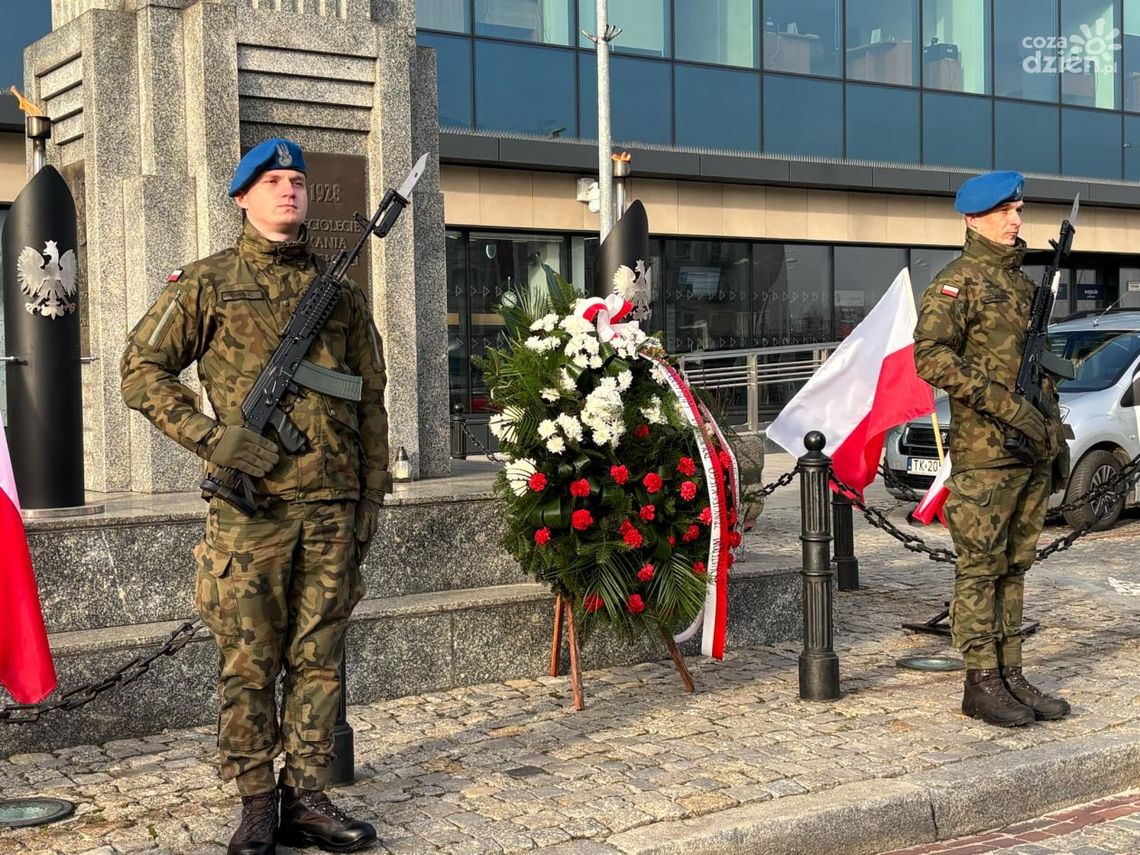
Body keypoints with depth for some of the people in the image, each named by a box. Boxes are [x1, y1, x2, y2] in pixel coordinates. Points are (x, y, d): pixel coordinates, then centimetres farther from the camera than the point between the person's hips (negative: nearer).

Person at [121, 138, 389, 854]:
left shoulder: (342, 293, 13)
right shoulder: (207, 283, 4)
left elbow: (371, 402, 15)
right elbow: (142, 368, 2)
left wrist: (371, 494, 10)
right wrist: (212, 436, -11)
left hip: (333, 507, 3)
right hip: (250, 505, -3)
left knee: (319, 658, 7)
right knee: (249, 662, 2)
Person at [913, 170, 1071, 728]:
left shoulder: (1024, 283, 18)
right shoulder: (957, 283, -7)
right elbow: (931, 357, -21)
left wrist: (1055, 434, 19)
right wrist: (1009, 408, -22)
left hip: (1032, 451, 8)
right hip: (983, 453, -8)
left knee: (1014, 567, 11)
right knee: (981, 569, -2)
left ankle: (1010, 675, 18)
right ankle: (982, 684, 4)